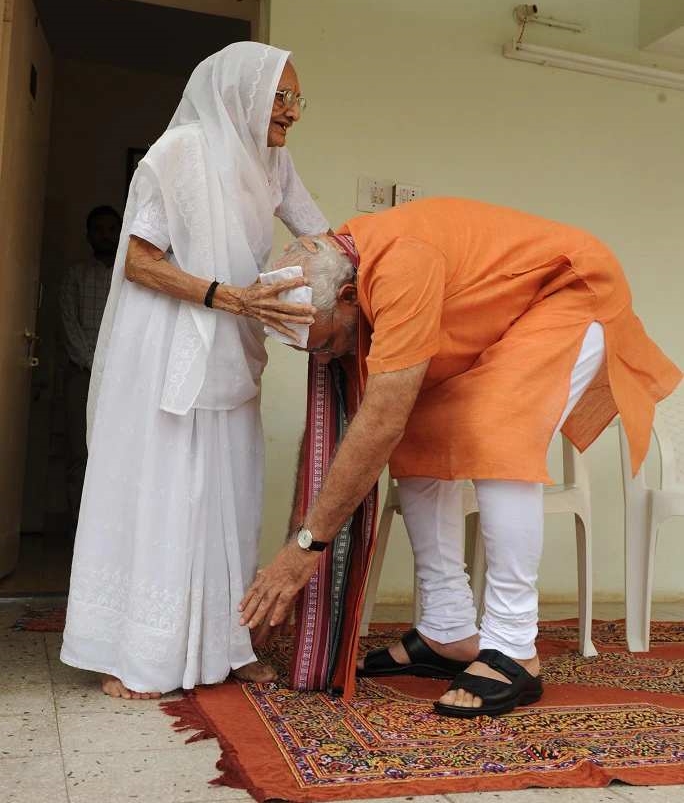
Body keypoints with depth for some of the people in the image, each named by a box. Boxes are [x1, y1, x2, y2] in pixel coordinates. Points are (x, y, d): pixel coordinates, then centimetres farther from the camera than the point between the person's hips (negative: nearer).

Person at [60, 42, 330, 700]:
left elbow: (318, 234, 13)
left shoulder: (272, 163, 8)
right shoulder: (185, 149, -11)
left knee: (225, 493, 5)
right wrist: (233, 298, -24)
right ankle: (125, 654, 8)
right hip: (162, 349, -6)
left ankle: (220, 642, 15)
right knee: (154, 490, -3)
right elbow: (138, 260, -15)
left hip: (227, 356, 6)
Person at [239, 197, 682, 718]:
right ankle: (448, 633, 3)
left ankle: (513, 653, -18)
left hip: (573, 290, -8)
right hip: (493, 322, 8)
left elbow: (380, 423, -38)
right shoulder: (338, 260, -10)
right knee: (417, 444, -4)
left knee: (496, 439, -29)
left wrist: (308, 541, -32)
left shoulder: (401, 265, -37)